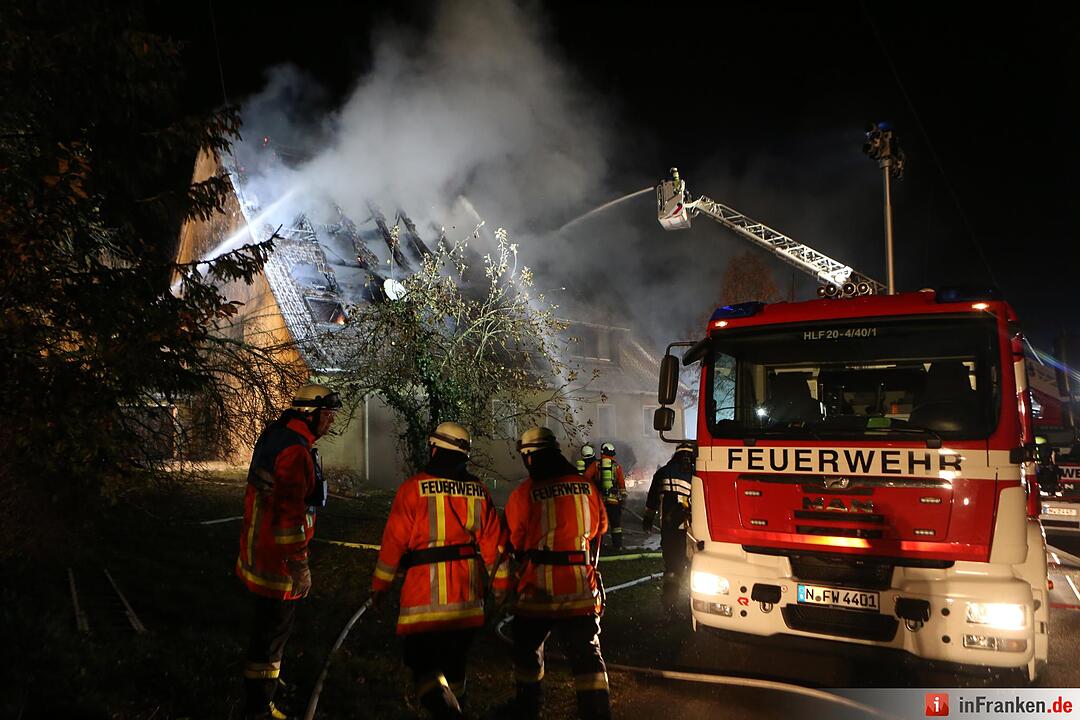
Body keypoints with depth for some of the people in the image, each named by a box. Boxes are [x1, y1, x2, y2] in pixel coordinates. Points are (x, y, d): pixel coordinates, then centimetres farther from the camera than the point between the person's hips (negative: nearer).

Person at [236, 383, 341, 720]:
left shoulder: (274, 436, 8)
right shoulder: (295, 451, -25)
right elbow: (289, 513, -28)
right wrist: (299, 565, -22)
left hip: (258, 548, 10)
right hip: (278, 557, -10)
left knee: (269, 620, 28)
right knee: (274, 626, 2)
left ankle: (266, 673, 49)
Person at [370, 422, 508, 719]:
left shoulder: (413, 487, -8)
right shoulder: (479, 490, 5)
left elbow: (393, 542, -6)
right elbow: (495, 542, 8)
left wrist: (379, 586, 4)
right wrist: (500, 583, 20)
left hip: (426, 596, -5)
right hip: (468, 599, 5)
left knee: (424, 666, 0)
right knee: (454, 663, 22)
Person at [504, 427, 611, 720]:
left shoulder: (524, 493, -10)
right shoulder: (586, 487, 0)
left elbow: (513, 543, 0)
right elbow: (600, 526, 15)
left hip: (538, 588, -1)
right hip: (581, 587, 2)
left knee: (528, 648, 20)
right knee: (587, 654, 5)